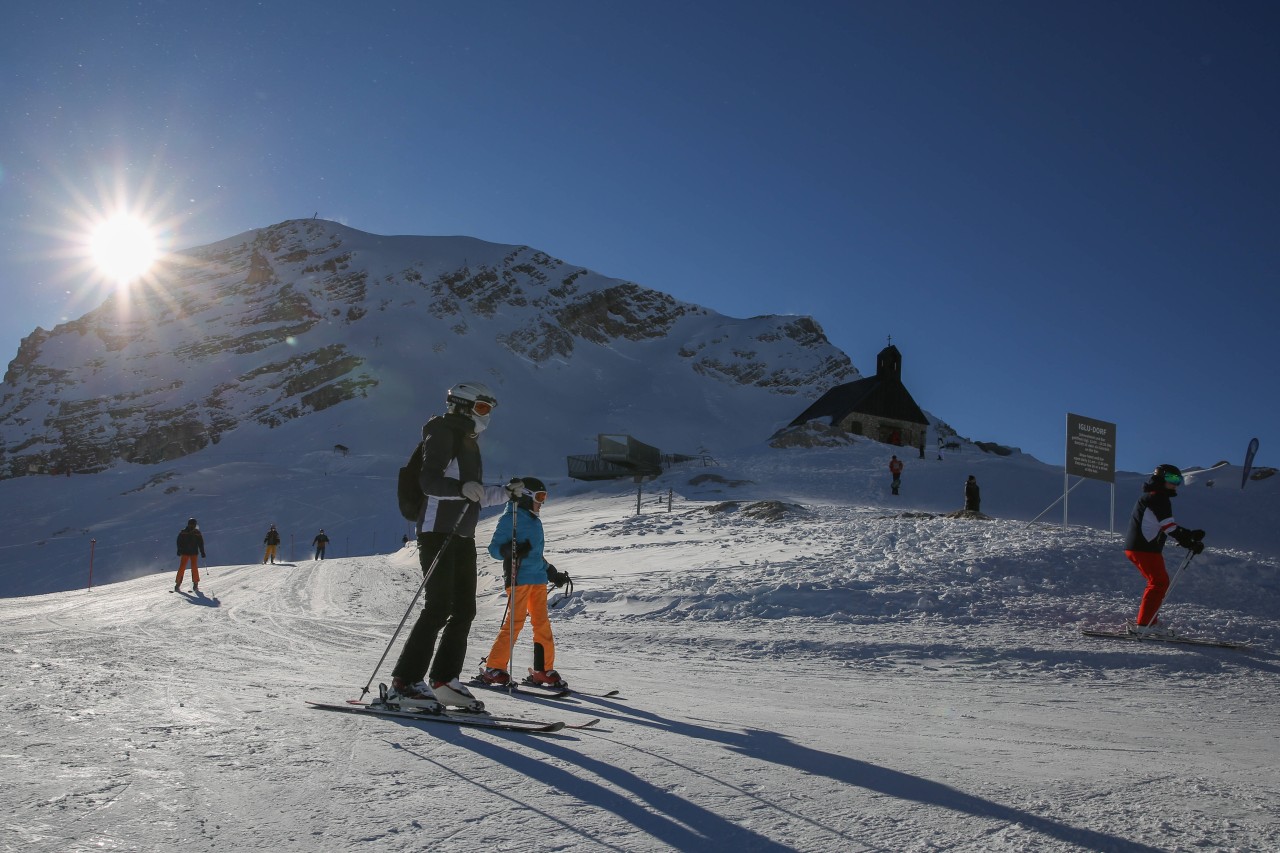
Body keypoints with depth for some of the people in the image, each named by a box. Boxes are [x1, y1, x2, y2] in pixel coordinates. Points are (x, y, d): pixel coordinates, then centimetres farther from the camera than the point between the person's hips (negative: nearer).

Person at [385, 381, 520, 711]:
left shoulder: (468, 442, 22)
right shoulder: (443, 433, -5)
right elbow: (429, 482, -19)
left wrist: (506, 492, 20)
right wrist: (462, 488, -34)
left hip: (463, 537, 9)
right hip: (437, 532, -9)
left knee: (464, 609, 7)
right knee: (438, 607, -14)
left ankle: (444, 680, 14)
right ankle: (405, 682, -9)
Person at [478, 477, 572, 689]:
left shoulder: (535, 521, 21)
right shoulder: (510, 519, -4)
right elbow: (494, 548, -7)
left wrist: (553, 573, 30)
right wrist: (511, 551, -26)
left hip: (538, 577, 8)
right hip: (518, 577, -8)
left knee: (542, 623, 5)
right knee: (515, 621, -10)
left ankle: (543, 670, 11)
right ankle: (493, 667, -3)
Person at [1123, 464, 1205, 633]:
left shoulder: (1158, 497, 22)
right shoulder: (1158, 498, -12)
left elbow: (1166, 526, 23)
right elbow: (1168, 527, -20)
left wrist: (1190, 535, 17)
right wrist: (1190, 544, -19)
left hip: (1137, 547, 11)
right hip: (1144, 548, -11)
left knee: (1158, 582, 18)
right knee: (1159, 582, -9)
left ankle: (1149, 622, 21)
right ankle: (1143, 625, -12)